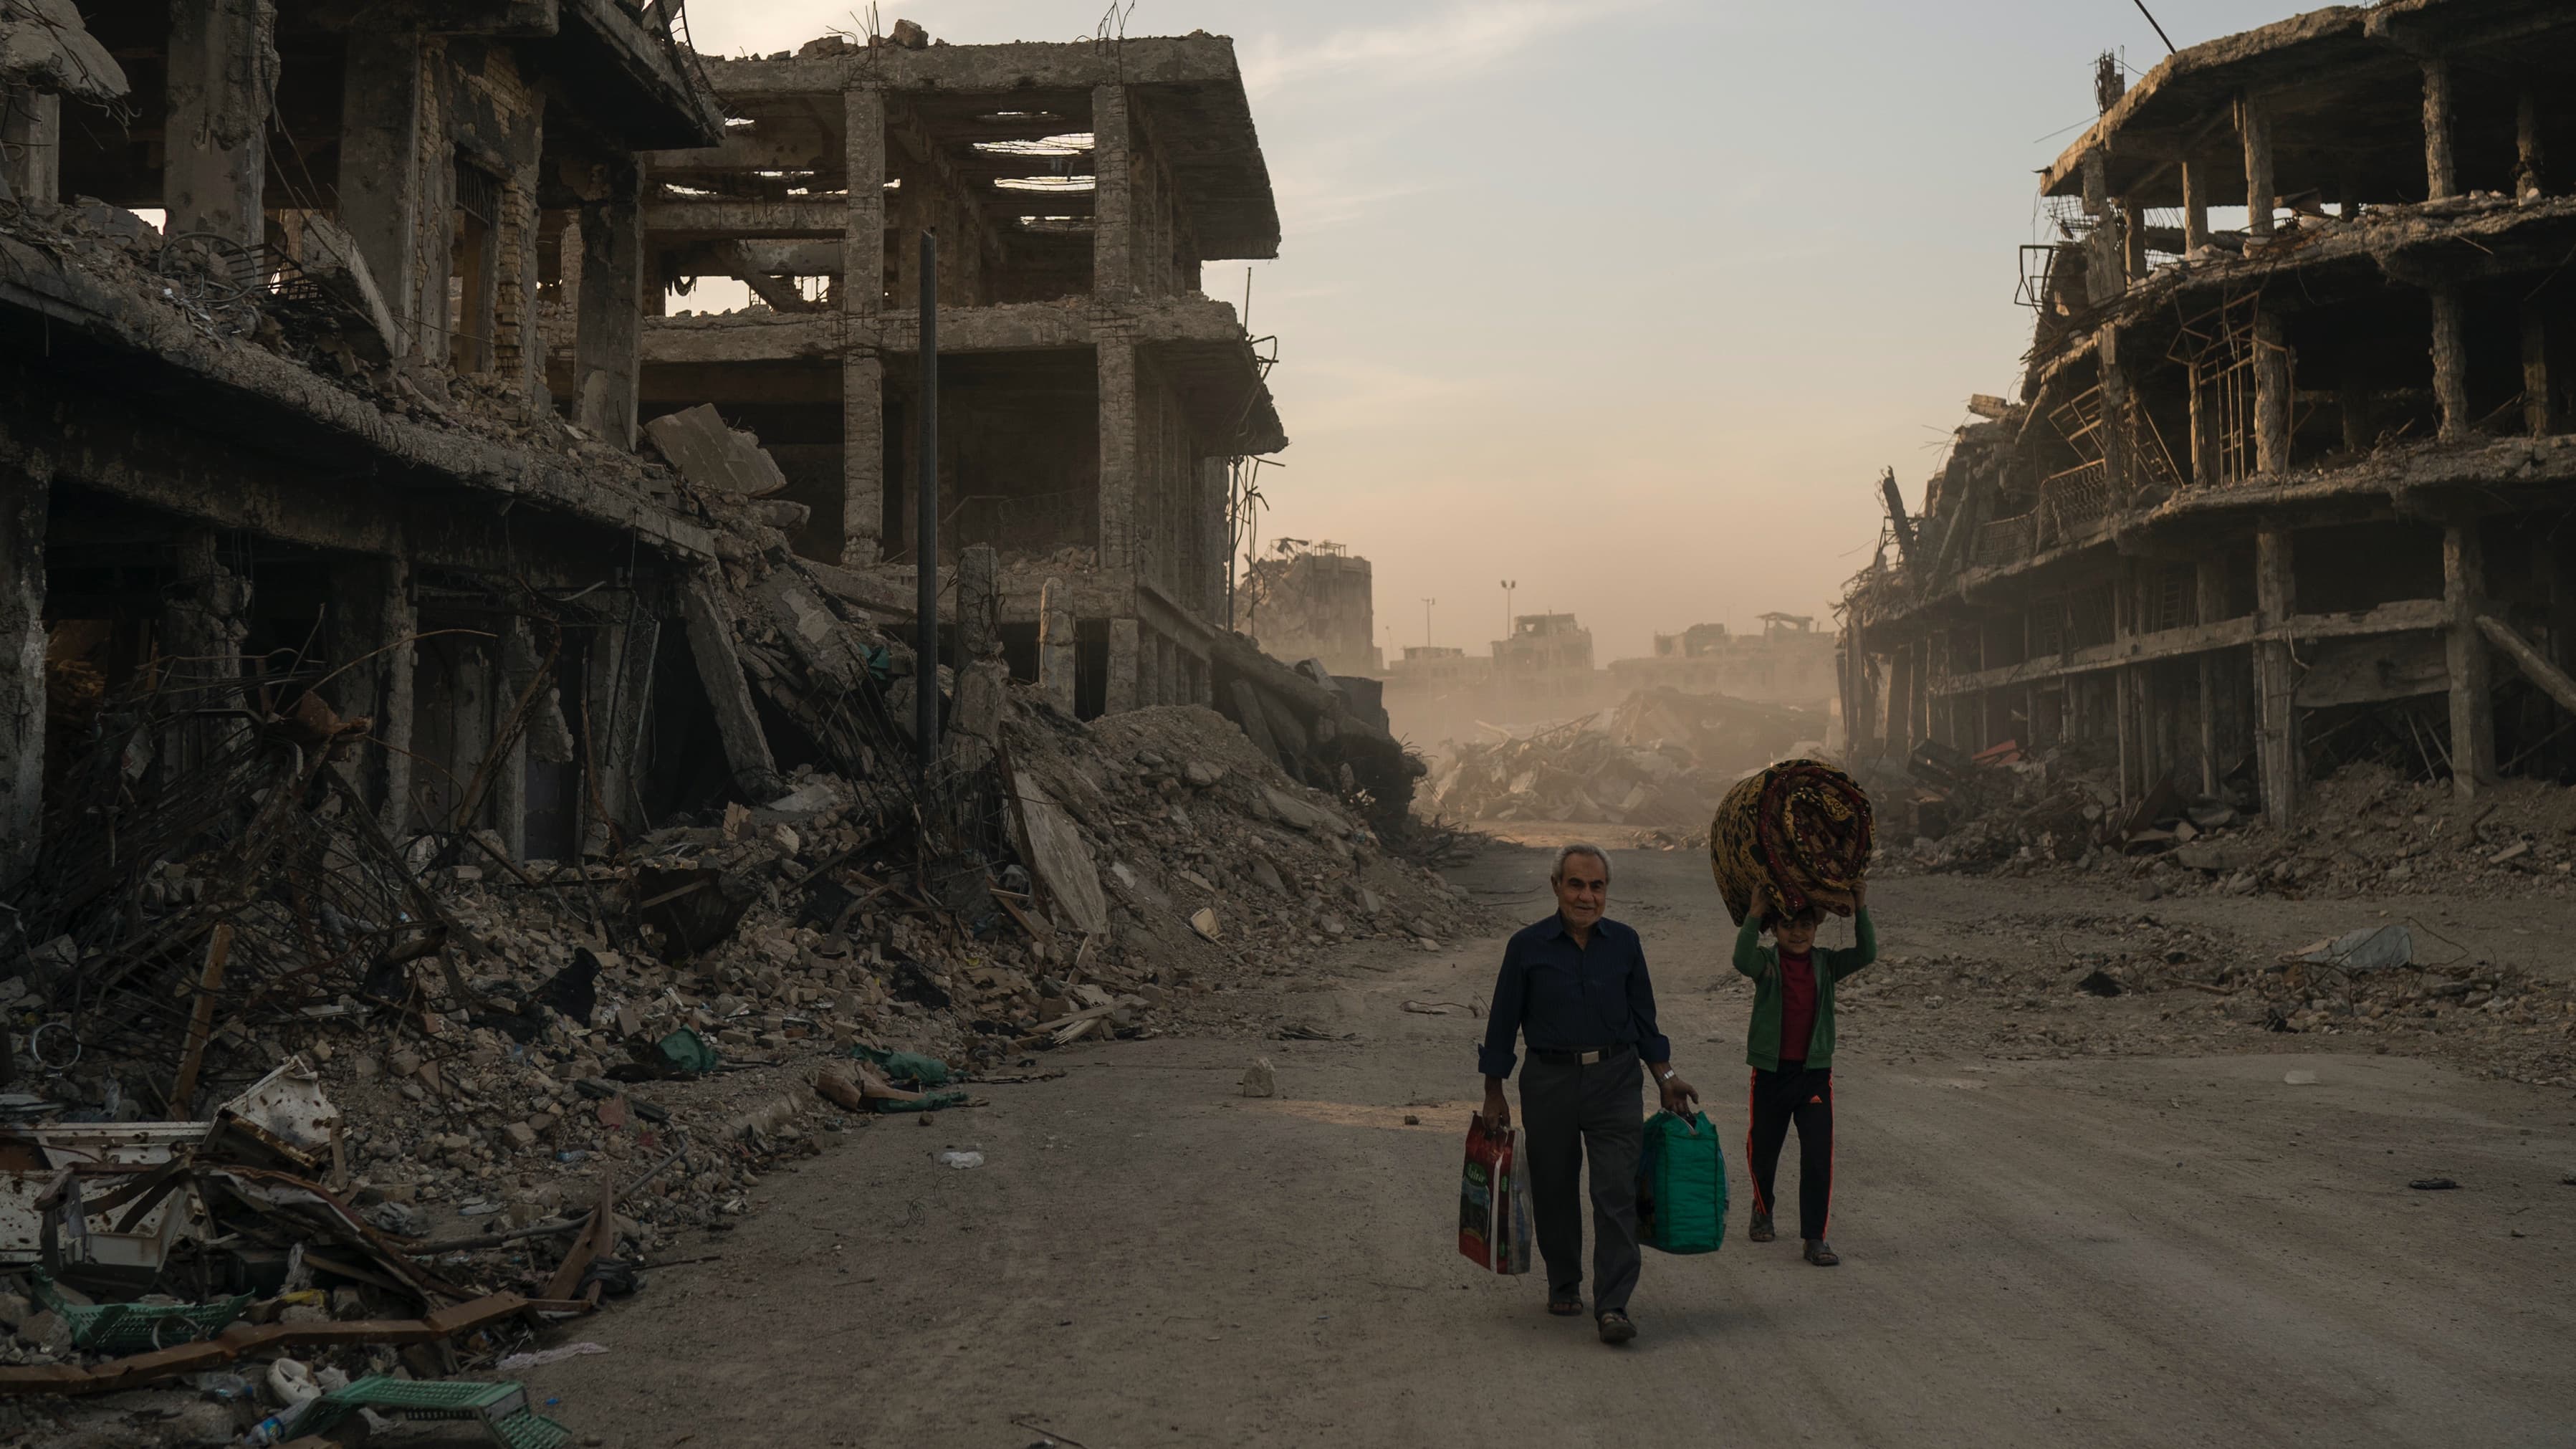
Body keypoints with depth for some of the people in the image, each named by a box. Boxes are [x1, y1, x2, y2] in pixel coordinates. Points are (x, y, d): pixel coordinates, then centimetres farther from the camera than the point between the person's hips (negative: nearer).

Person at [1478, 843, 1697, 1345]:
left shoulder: (1624, 943, 4)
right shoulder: (1528, 946, -2)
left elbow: (1643, 1017, 14)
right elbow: (1503, 1023, 3)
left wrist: (1665, 1077, 9)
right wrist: (1494, 1095, 3)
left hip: (1613, 1080, 1)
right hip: (1548, 1082, 0)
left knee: (1617, 1191, -9)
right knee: (1553, 1191, 9)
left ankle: (1613, 1305, -9)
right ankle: (1564, 1286, 30)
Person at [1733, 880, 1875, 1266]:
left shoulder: (1825, 964, 2)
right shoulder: (1767, 963, -6)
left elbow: (1866, 955, -12)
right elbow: (1743, 961, -29)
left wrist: (1861, 911, -21)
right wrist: (1755, 914, -36)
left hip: (1815, 1071, 1)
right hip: (1771, 1071, -1)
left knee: (1818, 1155, -7)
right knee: (1763, 1149, 14)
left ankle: (1815, 1238, -1)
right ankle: (1762, 1213, 40)